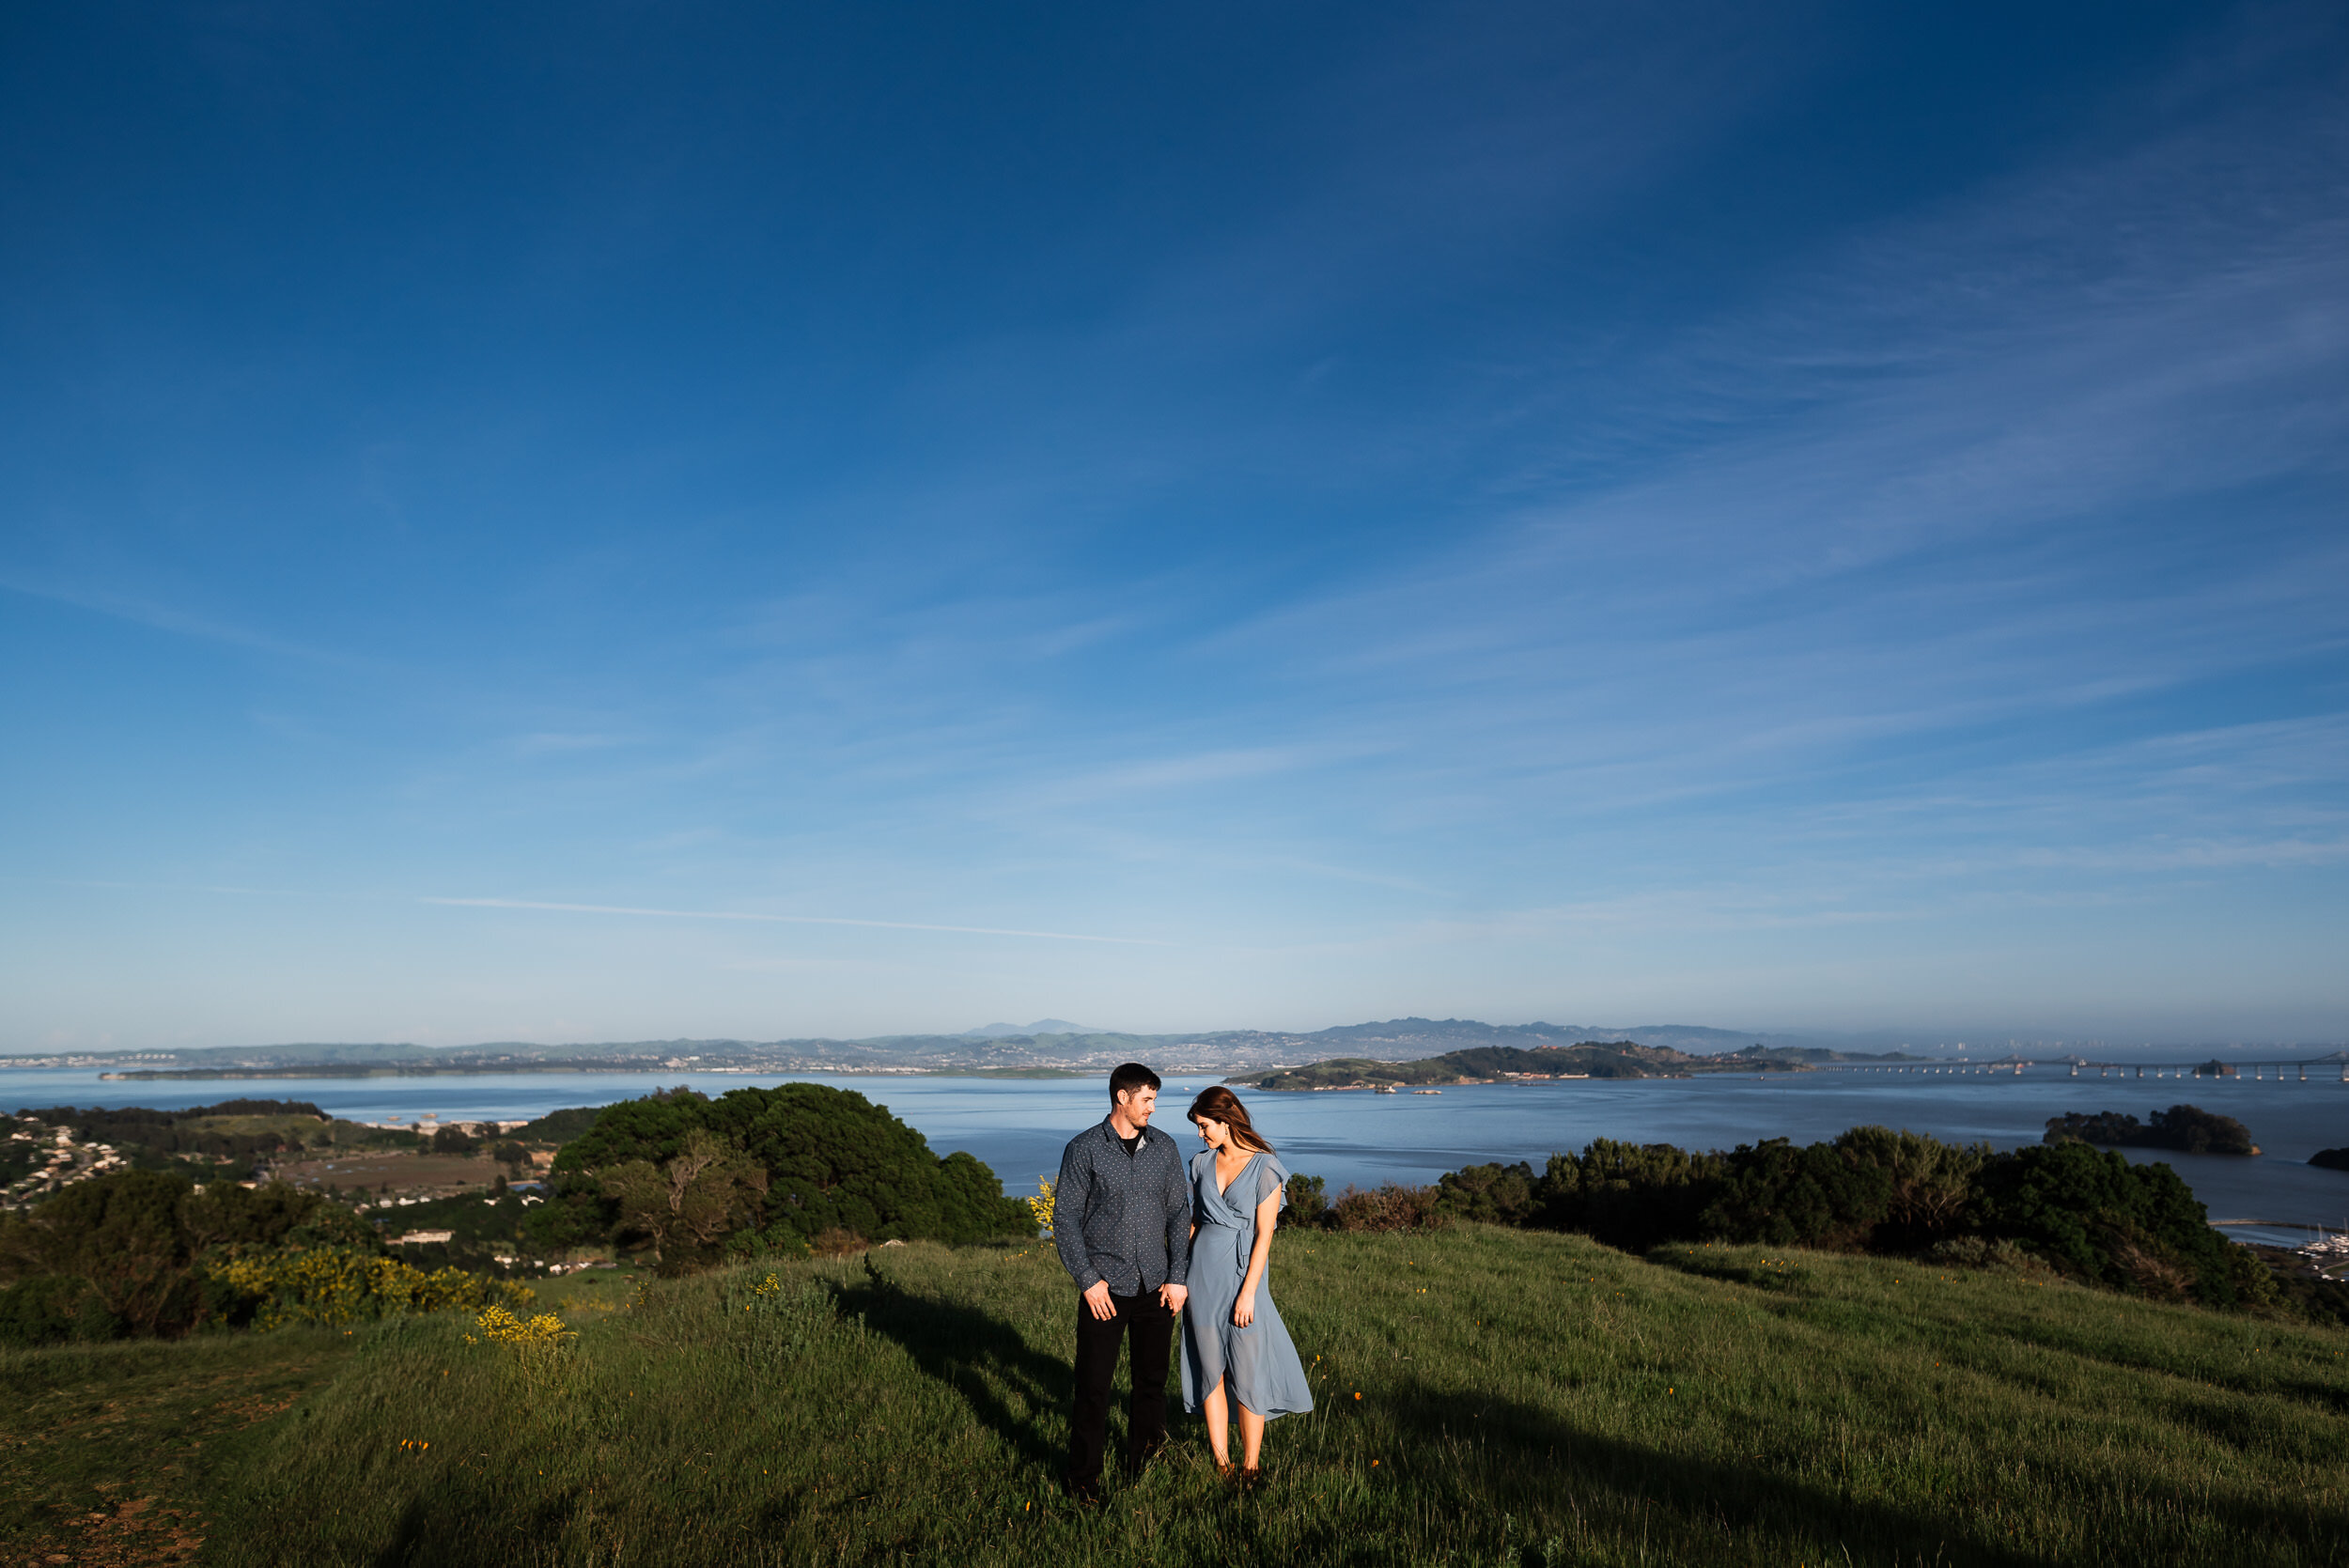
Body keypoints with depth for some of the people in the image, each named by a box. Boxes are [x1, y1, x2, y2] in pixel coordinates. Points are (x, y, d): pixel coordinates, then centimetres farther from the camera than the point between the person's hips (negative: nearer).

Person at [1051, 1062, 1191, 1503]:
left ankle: (1142, 1467, 32)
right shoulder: (1084, 1149, -6)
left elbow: (1179, 1214, 9)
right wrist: (1088, 1280, -10)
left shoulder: (1164, 1148, 5)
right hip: (1105, 1287, -3)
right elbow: (1065, 1219, -5)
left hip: (1156, 1287, 3)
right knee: (1093, 1385, 1)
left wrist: (1178, 1276, 2)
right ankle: (1083, 1478, 17)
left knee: (1152, 1380, 12)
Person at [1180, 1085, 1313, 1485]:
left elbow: (1264, 1235, -11)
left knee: (1248, 1373, 1)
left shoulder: (1265, 1168, -10)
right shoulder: (1202, 1162, 6)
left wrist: (1248, 1292, -14)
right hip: (1203, 1274, 5)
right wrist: (1183, 1276, 10)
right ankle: (1221, 1462, 19)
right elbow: (1195, 1221, 12)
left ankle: (1251, 1465, 14)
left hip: (1244, 1273, -4)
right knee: (1210, 1370, 8)